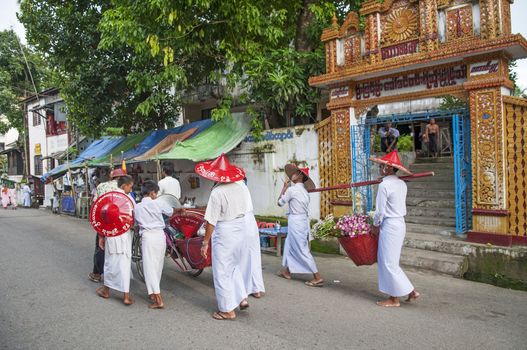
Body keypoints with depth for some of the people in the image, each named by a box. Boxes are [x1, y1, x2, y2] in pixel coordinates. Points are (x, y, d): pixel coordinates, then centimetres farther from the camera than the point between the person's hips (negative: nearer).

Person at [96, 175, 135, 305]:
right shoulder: (129, 199, -5)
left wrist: (101, 236, 8)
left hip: (111, 234, 2)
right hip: (125, 235, -1)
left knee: (110, 262, 15)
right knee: (125, 263, 3)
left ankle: (106, 290, 31)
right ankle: (126, 295, 4)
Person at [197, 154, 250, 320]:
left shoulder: (217, 192, -19)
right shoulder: (239, 188, -1)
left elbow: (211, 222, -16)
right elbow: (246, 210, 6)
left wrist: (205, 242, -8)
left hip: (224, 232, -7)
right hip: (241, 228, 7)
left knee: (222, 271, 7)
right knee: (235, 266, 26)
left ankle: (228, 310, 17)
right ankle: (242, 298, 25)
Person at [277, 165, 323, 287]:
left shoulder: (291, 189, -14)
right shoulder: (303, 190, 9)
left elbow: (280, 203, -3)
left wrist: (284, 188, 6)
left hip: (295, 222, -9)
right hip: (303, 220, 9)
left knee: (303, 250, -4)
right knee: (289, 245, 22)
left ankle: (318, 278, -2)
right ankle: (287, 272, 34)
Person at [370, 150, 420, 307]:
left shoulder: (384, 185, -17)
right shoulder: (402, 184, 8)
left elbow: (380, 210, -16)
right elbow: (401, 206, 13)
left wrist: (375, 226, 1)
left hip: (390, 225, -9)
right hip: (400, 223, 9)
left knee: (389, 262, 2)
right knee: (391, 261, 17)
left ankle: (394, 299, 10)